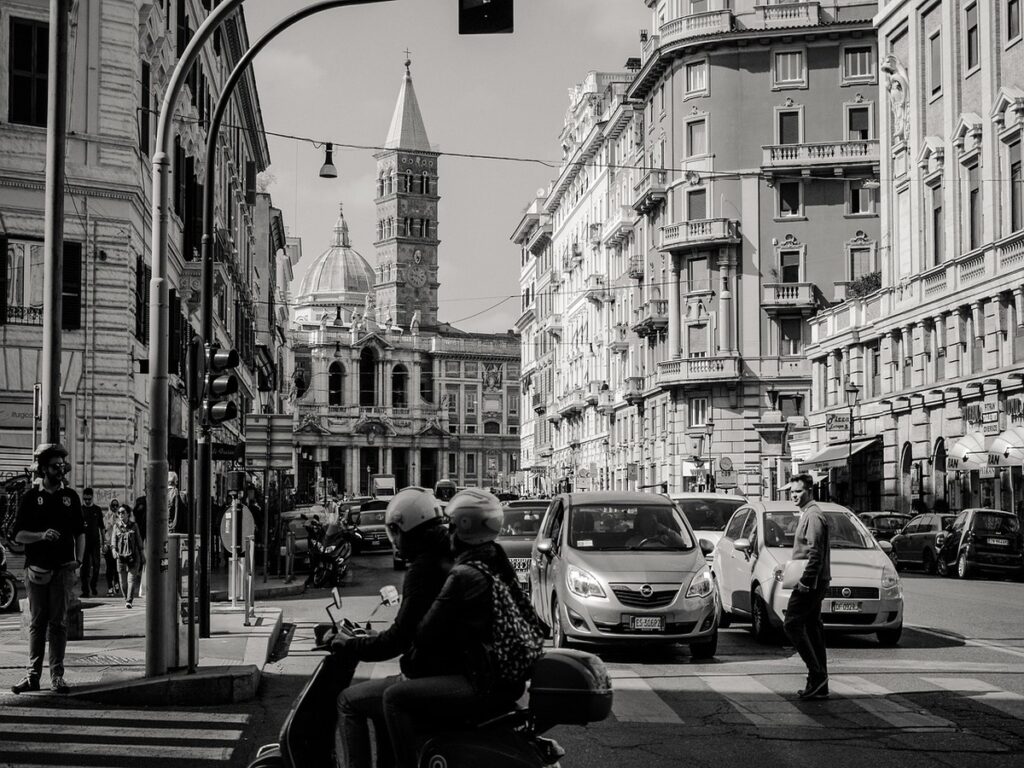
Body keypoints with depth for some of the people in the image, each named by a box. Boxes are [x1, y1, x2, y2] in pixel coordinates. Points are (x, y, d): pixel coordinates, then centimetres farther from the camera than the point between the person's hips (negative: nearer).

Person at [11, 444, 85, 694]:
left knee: (58, 622, -2)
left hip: (63, 568, 0)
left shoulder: (70, 496, 10)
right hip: (37, 569, 0)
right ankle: (33, 676, 6)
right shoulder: (31, 497, 5)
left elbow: (80, 532, 13)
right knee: (36, 622, 3)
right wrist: (42, 535, -15)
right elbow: (18, 534, 2)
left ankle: (57, 676, 0)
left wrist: (78, 559, -1)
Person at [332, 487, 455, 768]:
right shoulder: (451, 557, 9)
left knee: (349, 702, 3)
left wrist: (350, 646, -9)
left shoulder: (423, 569, -19)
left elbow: (400, 637, -21)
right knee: (382, 702, 29)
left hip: (429, 680, -9)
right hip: (457, 669, 9)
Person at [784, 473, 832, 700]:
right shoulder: (807, 514, 19)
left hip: (810, 582, -11)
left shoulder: (813, 516, -13)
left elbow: (815, 553, -21)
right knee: (812, 629, 10)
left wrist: (805, 582, -22)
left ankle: (817, 673, -11)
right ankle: (819, 686, 13)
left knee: (792, 624, -10)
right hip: (814, 583, 11)